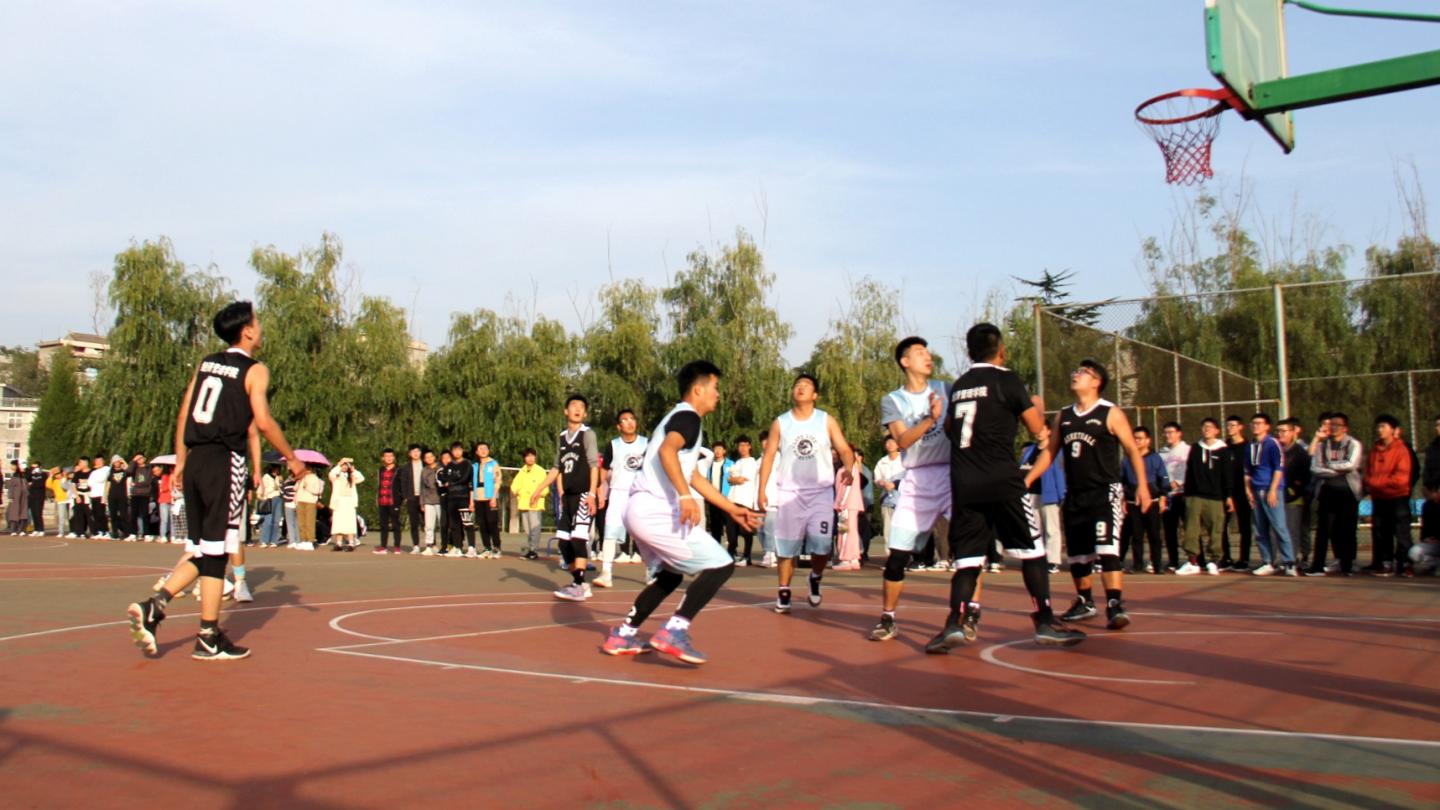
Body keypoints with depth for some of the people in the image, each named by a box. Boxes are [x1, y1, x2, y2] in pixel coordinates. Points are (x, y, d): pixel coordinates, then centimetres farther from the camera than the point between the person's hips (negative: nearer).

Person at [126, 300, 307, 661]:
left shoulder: (206, 363, 15)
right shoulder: (254, 370, -3)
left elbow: (184, 413, 14)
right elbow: (263, 421, -12)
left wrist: (181, 460, 19)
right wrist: (292, 458, -2)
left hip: (196, 460, 6)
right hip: (225, 462, -6)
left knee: (204, 550, 15)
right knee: (215, 550, -1)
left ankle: (153, 606, -1)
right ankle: (209, 638, 4)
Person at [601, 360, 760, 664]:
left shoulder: (677, 417, 25)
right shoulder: (687, 416, -5)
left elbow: (693, 476, 31)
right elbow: (667, 451, -26)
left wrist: (732, 508, 33)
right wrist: (686, 496, -35)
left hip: (641, 509, 10)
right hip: (656, 510, -10)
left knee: (670, 574, 27)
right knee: (721, 565, -7)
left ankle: (623, 635, 26)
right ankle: (674, 632, -14)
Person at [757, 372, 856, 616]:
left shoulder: (827, 421, 2)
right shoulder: (780, 423, 3)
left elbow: (844, 449, -3)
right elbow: (769, 456, 5)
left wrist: (848, 469, -25)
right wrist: (762, 490, -3)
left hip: (822, 492, 0)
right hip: (789, 493, 1)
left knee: (822, 545, -8)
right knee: (786, 547, 2)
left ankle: (815, 578, 21)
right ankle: (783, 592, 15)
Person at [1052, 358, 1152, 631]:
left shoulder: (1111, 414, -4)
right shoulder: (1063, 416, 10)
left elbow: (1132, 450, -3)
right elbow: (1050, 452, 15)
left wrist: (1142, 485, -12)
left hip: (1105, 492, -5)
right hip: (1074, 495, 6)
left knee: (1107, 549, -20)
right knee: (1077, 554, 12)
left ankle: (1115, 606, -19)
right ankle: (1085, 602, 31)